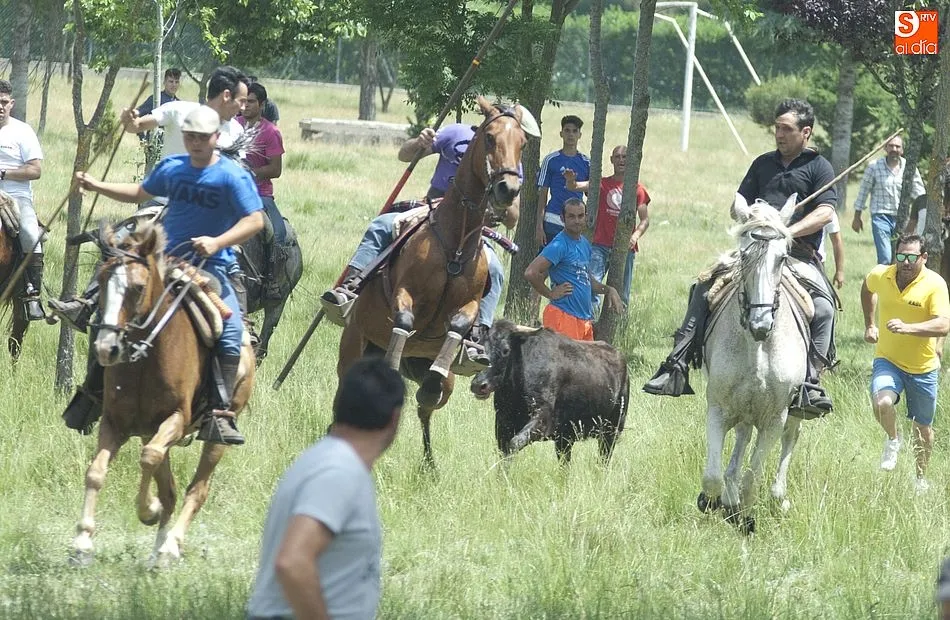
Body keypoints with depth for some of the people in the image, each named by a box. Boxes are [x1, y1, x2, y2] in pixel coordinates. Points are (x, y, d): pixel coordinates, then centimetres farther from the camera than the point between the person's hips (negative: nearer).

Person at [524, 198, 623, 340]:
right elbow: (530, 273, -23)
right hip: (564, 317, -9)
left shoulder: (584, 243, 15)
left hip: (585, 318, 9)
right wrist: (550, 294, -13)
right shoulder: (559, 245, -13)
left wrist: (608, 290, 11)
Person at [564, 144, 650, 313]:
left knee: (622, 295, 6)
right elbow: (577, 186, -9)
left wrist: (635, 236, -15)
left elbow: (645, 220, 6)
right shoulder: (602, 184, 7)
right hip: (601, 245, -1)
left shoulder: (637, 189, 8)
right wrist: (571, 181, -33)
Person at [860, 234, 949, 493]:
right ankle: (892, 440, 4)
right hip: (887, 360, 1)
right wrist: (869, 324, 15)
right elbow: (867, 289, 19)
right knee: (882, 403, -28)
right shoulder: (880, 276, -8)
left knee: (923, 427, 13)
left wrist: (907, 328, -41)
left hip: (923, 367, -1)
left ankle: (921, 478, 37)